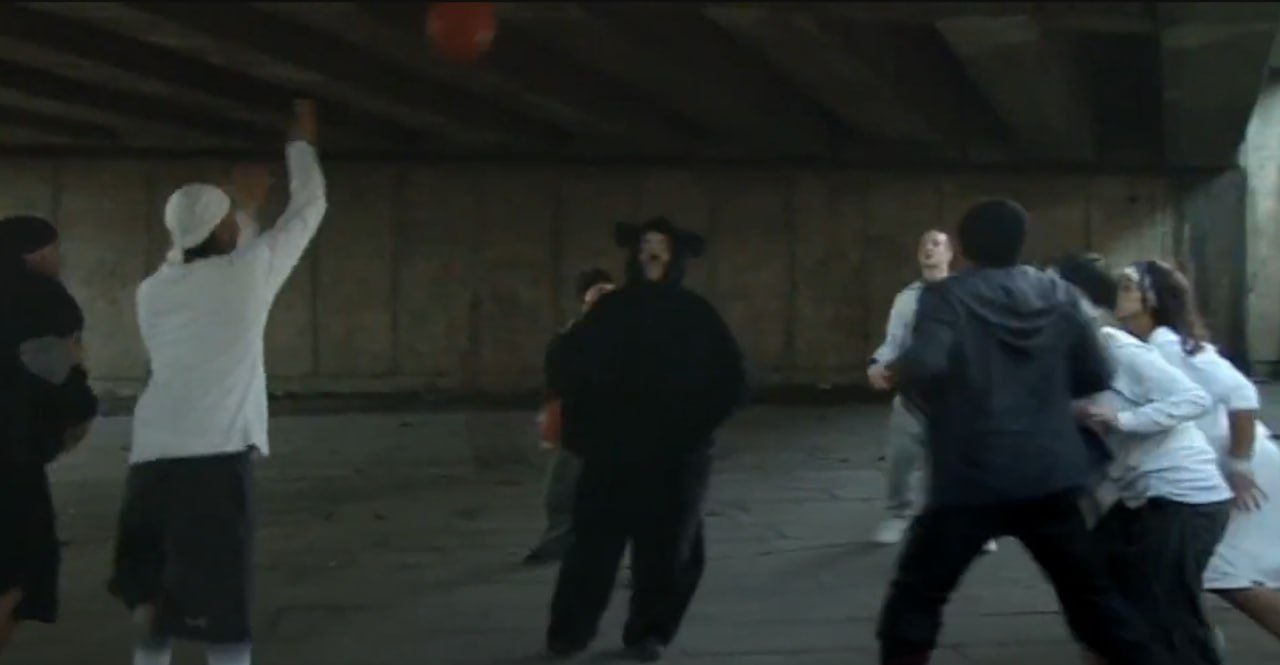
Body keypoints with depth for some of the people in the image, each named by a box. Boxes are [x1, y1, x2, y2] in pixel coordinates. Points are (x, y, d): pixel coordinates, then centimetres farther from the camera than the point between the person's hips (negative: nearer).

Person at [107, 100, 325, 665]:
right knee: (221, 612, -2)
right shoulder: (247, 271, 1)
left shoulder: (153, 290, 12)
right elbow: (309, 207, 14)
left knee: (154, 602, 16)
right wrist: (302, 141, 30)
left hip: (152, 458, 5)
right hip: (216, 457, -5)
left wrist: (234, 202, 45)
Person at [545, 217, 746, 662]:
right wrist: (583, 429, 2)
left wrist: (696, 424, -4)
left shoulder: (697, 315, 3)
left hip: (676, 454, 0)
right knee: (593, 543, -2)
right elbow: (572, 367, 10)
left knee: (667, 548, 2)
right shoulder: (610, 310, 5)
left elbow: (730, 379, 6)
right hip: (613, 450, 0)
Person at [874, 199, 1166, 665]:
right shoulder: (1058, 294, 8)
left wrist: (898, 374, -2)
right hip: (1050, 475, 4)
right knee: (1091, 592, 20)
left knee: (915, 598, 8)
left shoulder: (947, 297, -6)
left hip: (972, 477, -4)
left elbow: (924, 366, -23)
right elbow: (1096, 376, 10)